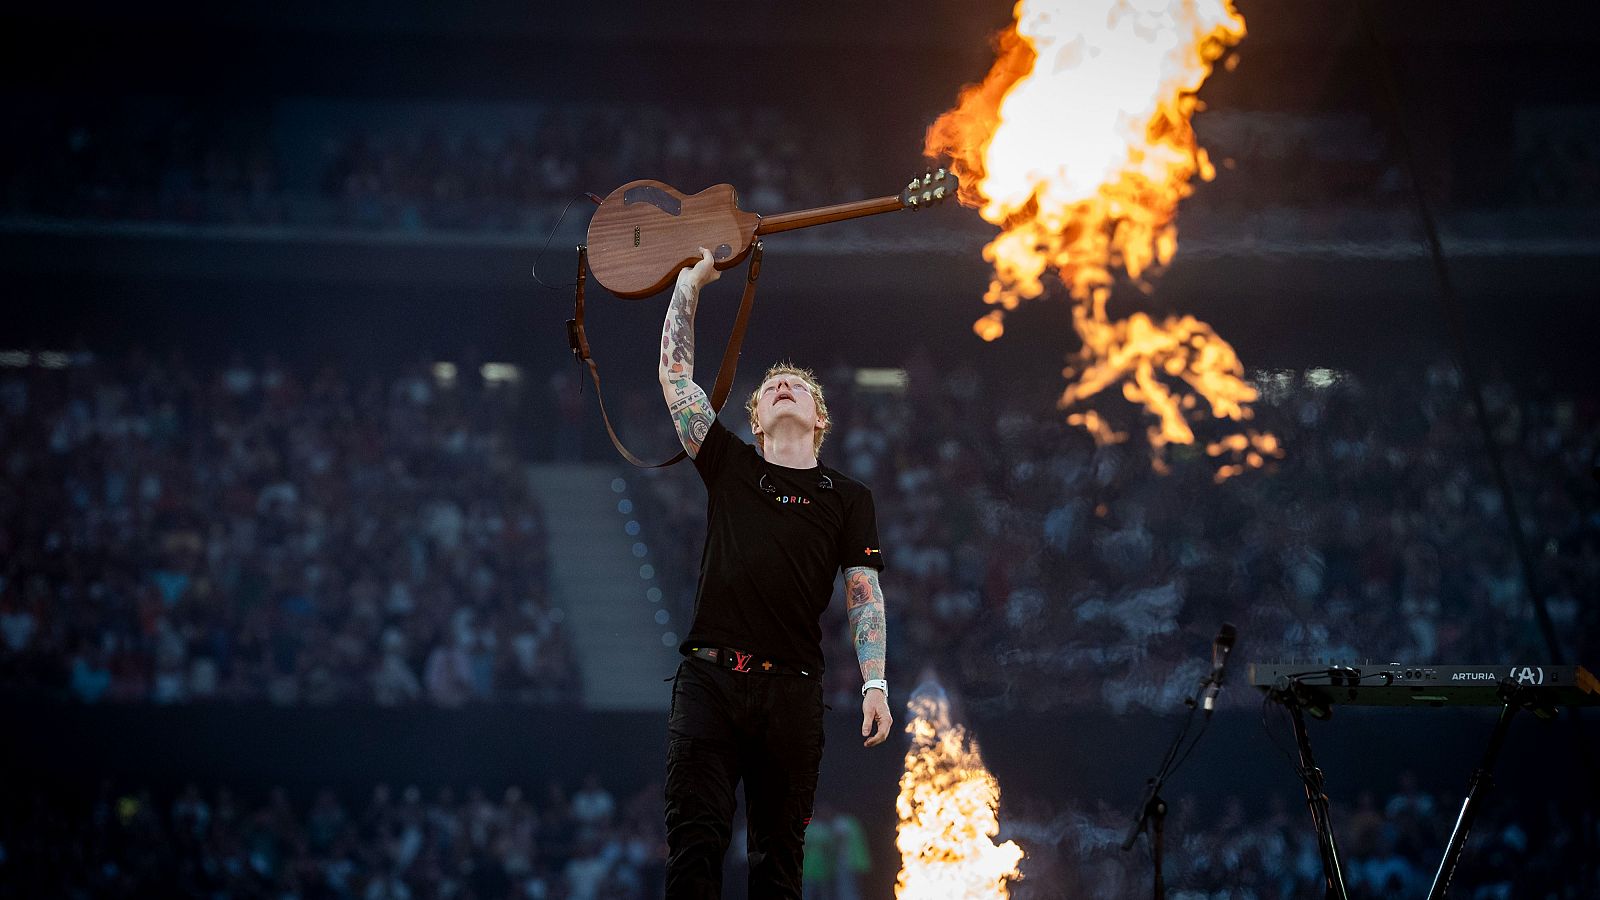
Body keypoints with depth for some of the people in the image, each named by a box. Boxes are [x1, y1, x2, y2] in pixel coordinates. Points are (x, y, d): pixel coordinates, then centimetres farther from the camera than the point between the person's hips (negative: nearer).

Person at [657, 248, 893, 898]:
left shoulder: (848, 498, 14)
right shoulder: (729, 467, 15)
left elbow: (864, 596, 8)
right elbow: (675, 373, 12)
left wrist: (874, 683, -4)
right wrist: (690, 284, 11)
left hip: (792, 691, 0)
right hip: (708, 679, 0)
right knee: (694, 845, -8)